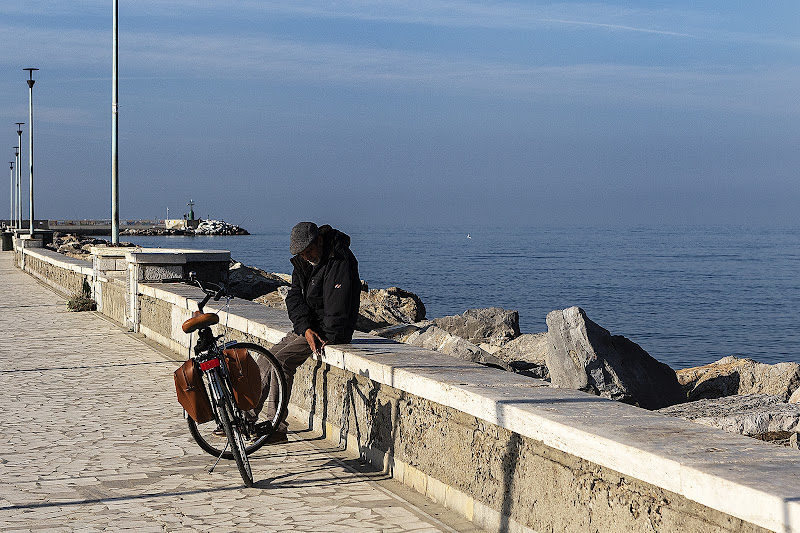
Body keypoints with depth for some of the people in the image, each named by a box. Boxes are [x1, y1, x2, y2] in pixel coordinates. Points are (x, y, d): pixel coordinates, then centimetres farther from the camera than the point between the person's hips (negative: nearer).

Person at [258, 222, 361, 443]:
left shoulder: (340, 261, -18)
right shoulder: (302, 261, 7)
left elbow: (337, 306, -23)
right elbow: (294, 297, 0)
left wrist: (329, 339, -24)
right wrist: (305, 328, -15)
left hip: (327, 330, -9)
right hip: (305, 326, 9)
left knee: (283, 360, -22)